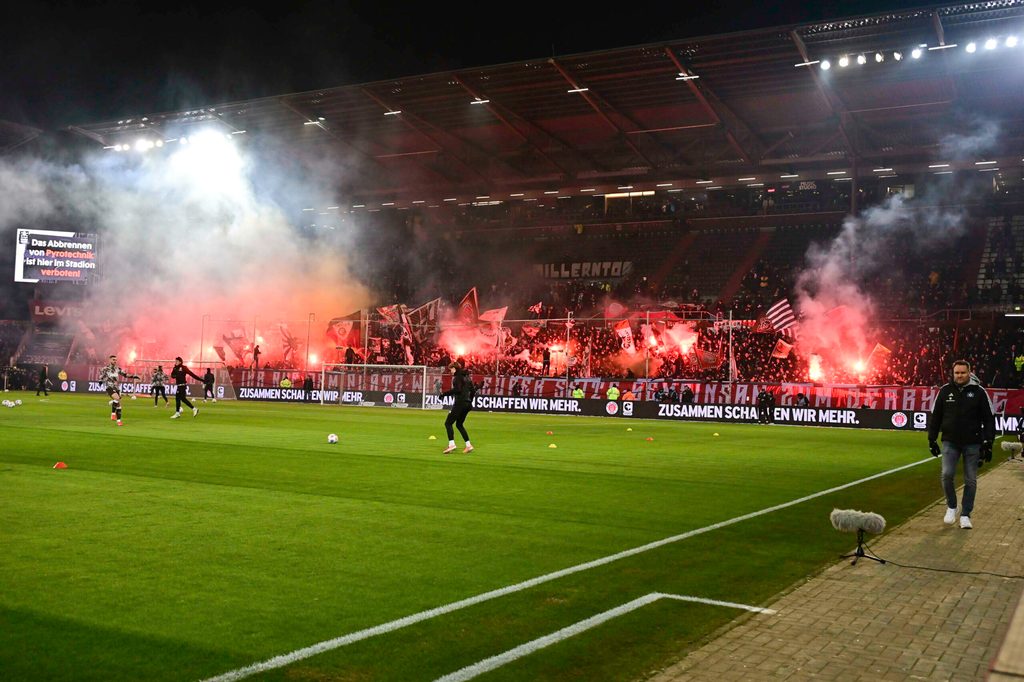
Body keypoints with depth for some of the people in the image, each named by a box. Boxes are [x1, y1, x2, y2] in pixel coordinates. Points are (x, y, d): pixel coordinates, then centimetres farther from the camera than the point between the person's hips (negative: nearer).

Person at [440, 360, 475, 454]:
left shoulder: (458, 376, -8)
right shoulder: (467, 376, 16)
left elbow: (457, 389, -21)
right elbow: (472, 390, 17)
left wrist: (444, 393, -15)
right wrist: (470, 401, 25)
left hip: (460, 403, -9)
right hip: (467, 403, 9)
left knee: (448, 423, -4)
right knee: (459, 424, 19)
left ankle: (451, 444, -18)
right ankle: (468, 445, 11)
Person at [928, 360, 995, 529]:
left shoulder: (979, 392, -2)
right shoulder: (945, 391, 2)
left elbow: (989, 419, 1)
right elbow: (935, 416, 10)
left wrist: (988, 443, -4)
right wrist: (932, 439, 7)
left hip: (973, 444, 0)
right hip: (950, 442, 1)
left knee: (970, 480, 4)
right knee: (947, 474, -13)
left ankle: (965, 515, 15)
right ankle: (951, 507, 10)